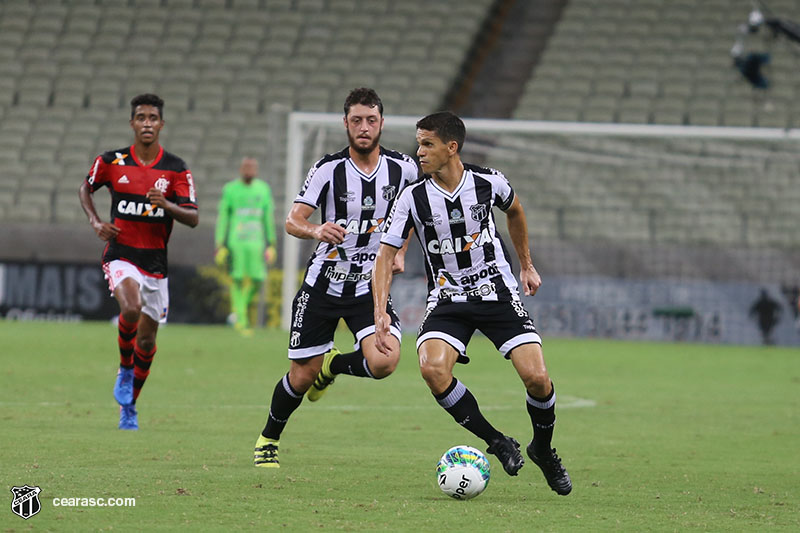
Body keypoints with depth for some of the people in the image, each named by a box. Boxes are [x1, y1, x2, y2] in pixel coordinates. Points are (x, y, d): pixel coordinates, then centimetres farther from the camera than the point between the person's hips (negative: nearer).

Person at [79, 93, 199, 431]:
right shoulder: (111, 162, -2)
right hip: (121, 254, -2)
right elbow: (86, 188, 17)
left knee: (146, 341, 7)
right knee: (131, 308, -31)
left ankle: (128, 406, 27)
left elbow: (193, 218, -5)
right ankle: (125, 369, -3)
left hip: (156, 262, 2)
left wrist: (165, 204, -24)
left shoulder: (176, 169, -1)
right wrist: (96, 222, 1)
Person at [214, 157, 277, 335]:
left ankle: (242, 305, 22)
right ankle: (241, 319, -2)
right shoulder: (230, 190, 1)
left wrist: (270, 245, 11)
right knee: (238, 279, -7)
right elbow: (222, 218, 2)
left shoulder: (263, 189, 10)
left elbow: (268, 218, 14)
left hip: (256, 241, 3)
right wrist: (220, 245, -2)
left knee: (256, 280, -5)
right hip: (235, 241, -3)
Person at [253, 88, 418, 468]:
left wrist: (399, 252, 7)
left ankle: (334, 366, 13)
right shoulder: (329, 169, -10)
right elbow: (292, 222, -16)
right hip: (324, 283, -1)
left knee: (384, 362, -22)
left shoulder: (402, 168, -3)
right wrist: (317, 230, -38)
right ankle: (268, 441, 32)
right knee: (301, 377, 3)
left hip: (371, 284, 1)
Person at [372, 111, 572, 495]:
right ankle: (496, 442, -8)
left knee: (536, 377, -15)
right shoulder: (413, 198, -10)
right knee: (432, 368, -28)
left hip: (497, 291, 0)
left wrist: (526, 266, 23)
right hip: (447, 300, 0)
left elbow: (514, 211, 16)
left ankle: (543, 449, 17)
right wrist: (381, 312, -16)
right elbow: (386, 254, -5)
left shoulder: (487, 182, -7)